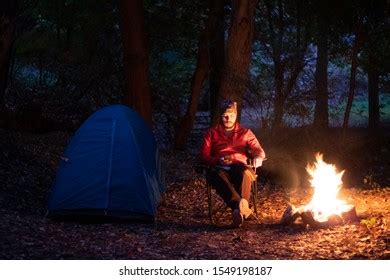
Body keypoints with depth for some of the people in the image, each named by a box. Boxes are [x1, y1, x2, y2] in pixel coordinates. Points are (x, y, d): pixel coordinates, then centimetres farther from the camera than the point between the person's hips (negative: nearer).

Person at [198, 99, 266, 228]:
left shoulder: (245, 133, 22)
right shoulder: (212, 133, 18)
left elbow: (258, 150, 13)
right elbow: (203, 156, 11)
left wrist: (258, 157, -14)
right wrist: (218, 161, -10)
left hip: (238, 167, 1)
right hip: (218, 168, -1)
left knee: (246, 173, -39)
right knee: (217, 176, -41)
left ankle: (238, 209, -53)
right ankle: (241, 206, -62)